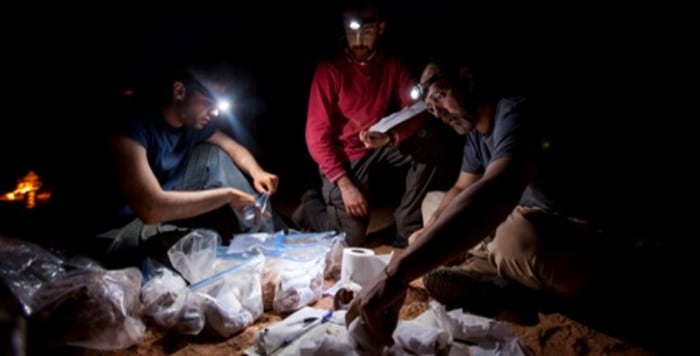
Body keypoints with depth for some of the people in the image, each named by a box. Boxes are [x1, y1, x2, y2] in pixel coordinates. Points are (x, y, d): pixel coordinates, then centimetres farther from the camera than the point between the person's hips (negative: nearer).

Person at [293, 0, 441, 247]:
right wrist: (345, 184, -22)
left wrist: (390, 137, -33)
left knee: (426, 143, -22)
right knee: (352, 239, -11)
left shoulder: (394, 66, -2)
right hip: (343, 157, -4)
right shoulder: (329, 70, -14)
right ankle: (311, 206, 20)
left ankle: (407, 229, -11)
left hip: (378, 150, 4)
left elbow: (417, 111, -11)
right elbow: (317, 136, -16)